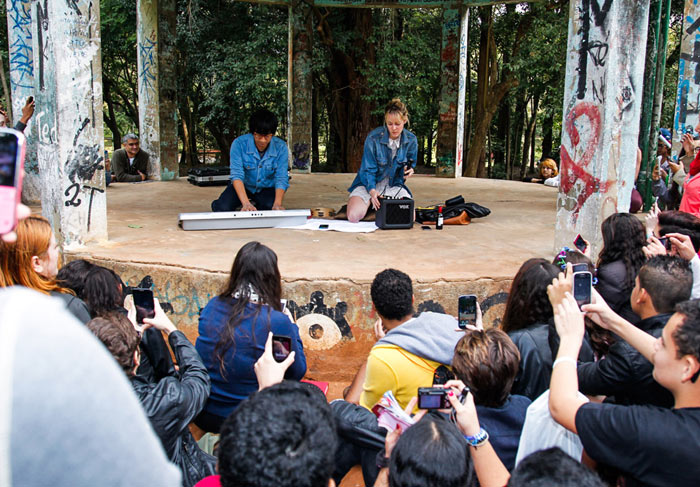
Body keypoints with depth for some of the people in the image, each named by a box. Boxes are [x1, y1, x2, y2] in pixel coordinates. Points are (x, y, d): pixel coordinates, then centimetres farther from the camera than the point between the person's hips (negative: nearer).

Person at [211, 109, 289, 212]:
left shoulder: (281, 147, -17)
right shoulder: (239, 143, -21)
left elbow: (281, 178, -20)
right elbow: (237, 175, -28)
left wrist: (277, 203, -38)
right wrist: (246, 203, -42)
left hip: (267, 188, 0)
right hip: (243, 186, 0)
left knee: (271, 207, -31)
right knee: (222, 207, -25)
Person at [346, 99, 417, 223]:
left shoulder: (411, 140, -8)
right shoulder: (373, 138, -20)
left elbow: (410, 165, 7)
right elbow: (368, 170, -17)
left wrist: (408, 171, -20)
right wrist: (372, 191, -36)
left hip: (394, 185, 3)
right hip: (369, 184, -2)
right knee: (354, 216, -26)